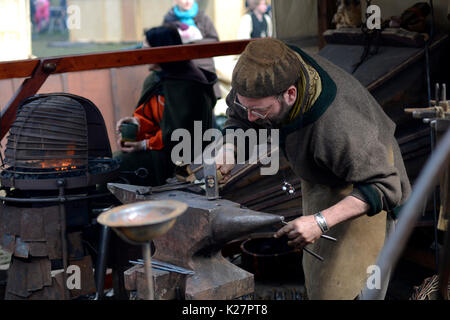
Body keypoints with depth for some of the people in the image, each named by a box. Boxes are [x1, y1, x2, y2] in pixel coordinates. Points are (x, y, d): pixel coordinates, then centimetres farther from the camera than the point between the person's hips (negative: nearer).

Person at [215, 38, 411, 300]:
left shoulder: (338, 129, -45)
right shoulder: (275, 71, -24)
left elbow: (383, 186, -37)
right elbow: (240, 116, -3)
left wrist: (321, 222, -46)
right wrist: (229, 147, -24)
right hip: (319, 182, 7)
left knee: (341, 287, -8)